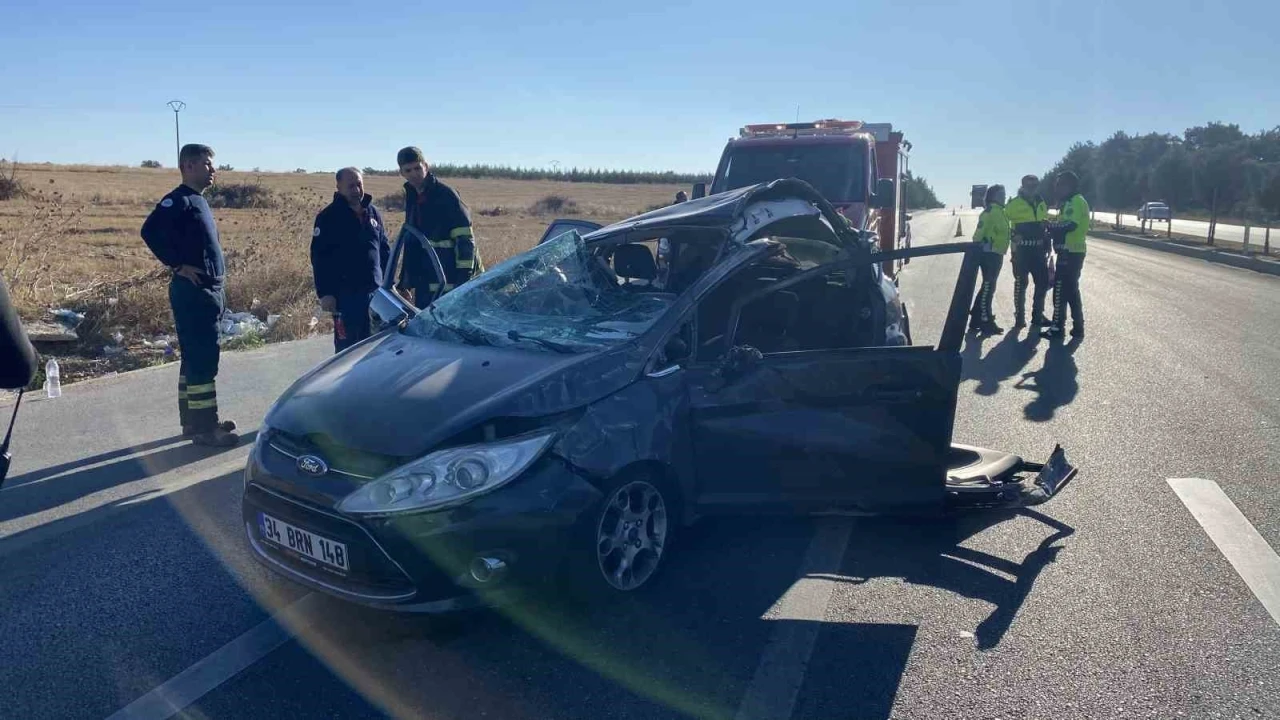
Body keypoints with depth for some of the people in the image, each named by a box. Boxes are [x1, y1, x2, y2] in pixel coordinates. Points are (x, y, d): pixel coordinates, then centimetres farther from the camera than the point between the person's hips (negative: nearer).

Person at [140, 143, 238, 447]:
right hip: (193, 292, -10)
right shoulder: (178, 200, -11)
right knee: (203, 359, -8)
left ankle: (193, 421, 22)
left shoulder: (198, 201, 18)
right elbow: (150, 231, -24)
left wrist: (217, 285, 17)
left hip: (207, 291, 10)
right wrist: (178, 265, -19)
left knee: (195, 357, 14)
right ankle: (204, 427, -4)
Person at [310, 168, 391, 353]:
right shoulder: (328, 217, -4)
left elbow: (385, 249, 18)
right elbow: (319, 257, -7)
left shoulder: (373, 213, 12)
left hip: (375, 291, 5)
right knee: (346, 345, -3)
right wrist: (324, 293, -13)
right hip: (345, 294, -5)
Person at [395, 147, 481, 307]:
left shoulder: (445, 194, -12)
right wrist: (405, 280, 21)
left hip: (451, 282, -8)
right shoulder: (412, 196, 14)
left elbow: (465, 239, -15)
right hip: (425, 281, 8)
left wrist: (464, 278, -20)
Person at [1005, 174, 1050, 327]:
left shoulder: (1041, 203, 13)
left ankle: (1038, 315, 17)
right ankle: (1019, 317, 6)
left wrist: (1047, 245, 15)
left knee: (1043, 282, 6)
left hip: (1038, 249, 6)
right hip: (1021, 249, -6)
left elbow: (1045, 224, 19)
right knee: (1021, 283, -2)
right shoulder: (1014, 204, -5)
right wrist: (1012, 235, -15)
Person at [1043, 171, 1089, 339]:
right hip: (1071, 251, 10)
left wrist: (1050, 226, -12)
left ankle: (1058, 326, -4)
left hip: (1071, 252, -10)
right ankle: (1077, 327, 18)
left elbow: (1070, 225, -24)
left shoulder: (1077, 201, -12)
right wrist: (1053, 228, 2)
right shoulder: (1071, 202, 20)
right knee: (1071, 290, 13)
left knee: (1061, 289, -8)